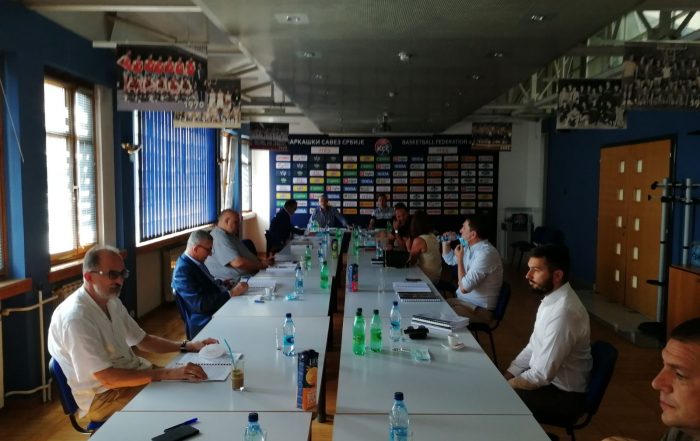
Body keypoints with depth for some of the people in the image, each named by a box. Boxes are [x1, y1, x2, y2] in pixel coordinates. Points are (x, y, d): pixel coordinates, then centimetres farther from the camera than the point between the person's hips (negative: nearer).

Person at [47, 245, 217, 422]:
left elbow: (143, 340, 13)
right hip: (104, 396, -8)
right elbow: (108, 378, -28)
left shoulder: (112, 302, 3)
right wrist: (167, 373, -31)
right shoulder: (75, 318, -25)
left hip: (132, 373, 8)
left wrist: (188, 346, 0)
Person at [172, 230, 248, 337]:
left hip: (221, 306, 10)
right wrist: (231, 293, -22)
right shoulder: (183, 270, -19)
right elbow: (200, 304, -24)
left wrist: (222, 284, 5)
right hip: (207, 322, -10)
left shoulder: (195, 261, 8)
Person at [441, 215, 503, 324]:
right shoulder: (470, 246, 5)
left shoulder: (486, 253, -25)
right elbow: (450, 260, 26)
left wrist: (460, 259, -15)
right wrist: (445, 242, 7)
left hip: (479, 308, -9)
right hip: (463, 300, 9)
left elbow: (464, 288, -27)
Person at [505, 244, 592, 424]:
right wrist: (507, 376, 1)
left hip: (564, 395, -8)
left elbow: (543, 374, -27)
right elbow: (533, 347, 10)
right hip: (546, 378, 8)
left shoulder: (564, 312, -30)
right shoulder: (552, 299, 1)